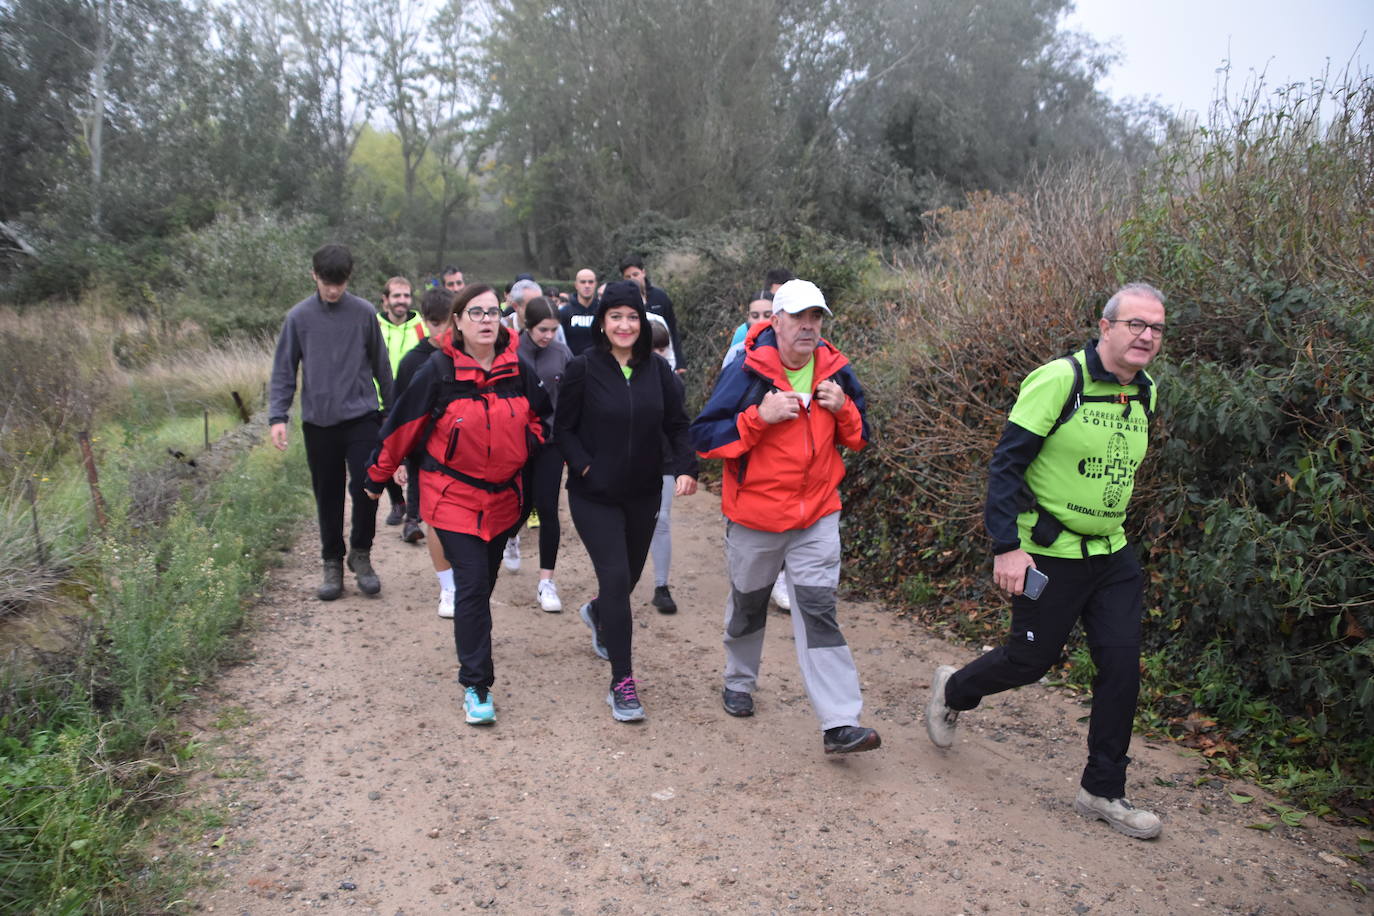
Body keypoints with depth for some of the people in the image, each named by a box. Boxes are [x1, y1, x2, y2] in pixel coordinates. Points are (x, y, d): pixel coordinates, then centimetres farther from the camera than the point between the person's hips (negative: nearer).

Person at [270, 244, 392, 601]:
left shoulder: (365, 313, 0)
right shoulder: (299, 316, 1)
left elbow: (380, 365, 7)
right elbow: (284, 370, 4)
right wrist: (278, 415, -6)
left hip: (361, 417, -1)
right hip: (318, 421, 1)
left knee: (366, 488, -8)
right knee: (328, 497, 9)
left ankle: (361, 554, 14)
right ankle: (332, 564, 22)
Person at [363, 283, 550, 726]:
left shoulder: (518, 370, -2)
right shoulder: (438, 371, -12)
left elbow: (541, 417, 15)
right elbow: (403, 425, -4)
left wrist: (527, 441, -4)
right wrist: (378, 476, 4)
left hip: (503, 496, 4)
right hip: (453, 495, -4)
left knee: (484, 581, 16)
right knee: (472, 585, -10)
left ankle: (472, 639, 41)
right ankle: (476, 685, -3)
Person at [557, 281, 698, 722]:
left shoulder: (657, 369, 0)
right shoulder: (583, 368, -9)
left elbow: (676, 425, 3)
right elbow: (563, 429, -3)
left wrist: (686, 467, -12)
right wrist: (584, 466, -17)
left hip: (643, 494, 4)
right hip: (594, 496, -4)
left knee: (630, 574, 18)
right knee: (616, 578, -12)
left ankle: (597, 613, 54)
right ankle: (622, 683, -2)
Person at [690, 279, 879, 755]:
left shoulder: (836, 372, 0)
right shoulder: (746, 372, -13)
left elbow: (859, 437, 10)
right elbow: (704, 436, -15)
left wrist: (843, 409, -12)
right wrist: (761, 417, -26)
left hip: (818, 514, 2)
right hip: (754, 514, -1)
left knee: (818, 611, -5)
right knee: (747, 604, 18)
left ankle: (840, 724, -4)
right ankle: (739, 681, 44)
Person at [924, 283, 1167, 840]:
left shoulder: (1144, 394, 7)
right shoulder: (1059, 381, -17)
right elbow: (1006, 463, -17)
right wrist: (1007, 547, -22)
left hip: (1112, 555, 7)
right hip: (1048, 556, -6)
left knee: (1122, 664, 2)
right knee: (1031, 659, 4)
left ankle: (1102, 791, 17)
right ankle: (952, 690, 36)